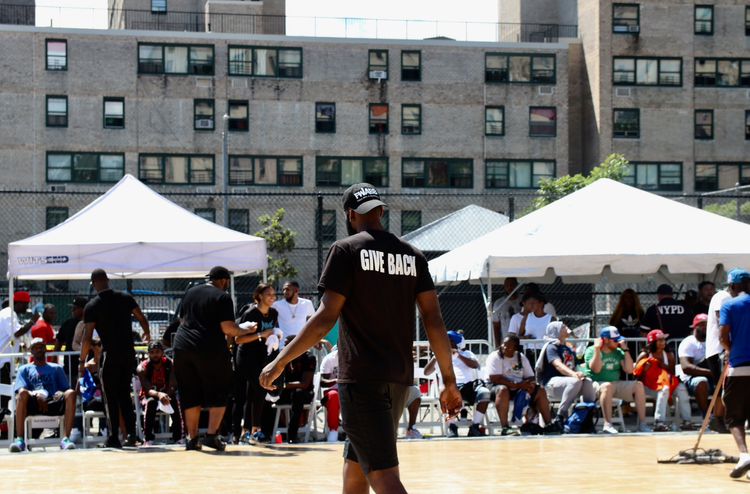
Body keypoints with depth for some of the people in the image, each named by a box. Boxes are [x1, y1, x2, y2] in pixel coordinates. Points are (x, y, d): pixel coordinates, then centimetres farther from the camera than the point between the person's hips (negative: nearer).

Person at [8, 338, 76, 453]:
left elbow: (66, 389, 19)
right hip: (32, 404, -1)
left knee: (71, 394, -31)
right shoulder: (24, 369, 25)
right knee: (23, 394, -36)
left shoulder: (56, 368, 30)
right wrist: (36, 395, -15)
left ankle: (66, 438, -36)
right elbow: (21, 390, 7)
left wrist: (60, 393, -7)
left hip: (53, 403, 1)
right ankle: (19, 440, -40)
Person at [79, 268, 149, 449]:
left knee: (111, 396, 4)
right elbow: (142, 319, 5)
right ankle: (131, 432, 5)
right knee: (124, 393, 16)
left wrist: (82, 361, -1)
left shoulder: (91, 306, -8)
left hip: (110, 354, -4)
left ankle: (113, 437, 4)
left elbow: (87, 337, -10)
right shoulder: (125, 297, 3)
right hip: (128, 352, 4)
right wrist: (147, 334, 26)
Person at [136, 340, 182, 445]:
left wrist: (166, 396, -44)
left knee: (175, 401, -33)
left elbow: (173, 386, -21)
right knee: (151, 402, -37)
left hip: (166, 394, 1)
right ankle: (148, 438, -36)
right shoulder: (142, 368, -15)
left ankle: (178, 437, -30)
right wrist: (159, 395, -51)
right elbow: (147, 389, -28)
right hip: (149, 396, -1)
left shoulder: (170, 364, -11)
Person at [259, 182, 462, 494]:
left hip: (361, 379, -6)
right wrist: (449, 381, 8)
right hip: (399, 379, 6)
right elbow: (433, 320, 6)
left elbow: (326, 318, -11)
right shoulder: (412, 255, 11)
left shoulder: (346, 250, -4)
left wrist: (280, 362, -5)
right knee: (354, 465, 21)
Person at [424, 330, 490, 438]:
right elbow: (426, 372, 17)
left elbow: (475, 365, 9)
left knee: (484, 392, -31)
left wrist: (460, 356, -3)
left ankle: (474, 427, -25)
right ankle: (452, 427, -30)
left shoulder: (466, 354, 29)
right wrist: (435, 358, 2)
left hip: (468, 385, 2)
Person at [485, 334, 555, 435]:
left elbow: (530, 377, 10)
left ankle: (548, 425, -5)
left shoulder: (521, 357, 10)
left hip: (519, 388, 6)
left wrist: (531, 385, -17)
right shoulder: (495, 357, -9)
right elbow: (495, 379, -20)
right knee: (503, 389, -39)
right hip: (497, 387, -6)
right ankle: (505, 428, -45)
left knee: (540, 390, -8)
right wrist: (517, 385, -26)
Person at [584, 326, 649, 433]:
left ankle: (642, 424, -14)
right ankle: (607, 425, -44)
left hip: (616, 384, 6)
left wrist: (625, 350, 4)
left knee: (638, 385, -13)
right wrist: (597, 348, -16)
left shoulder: (618, 352, 14)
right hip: (596, 384, -6)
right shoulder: (591, 351, -2)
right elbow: (596, 369, -20)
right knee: (607, 386, -39)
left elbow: (629, 370, 4)